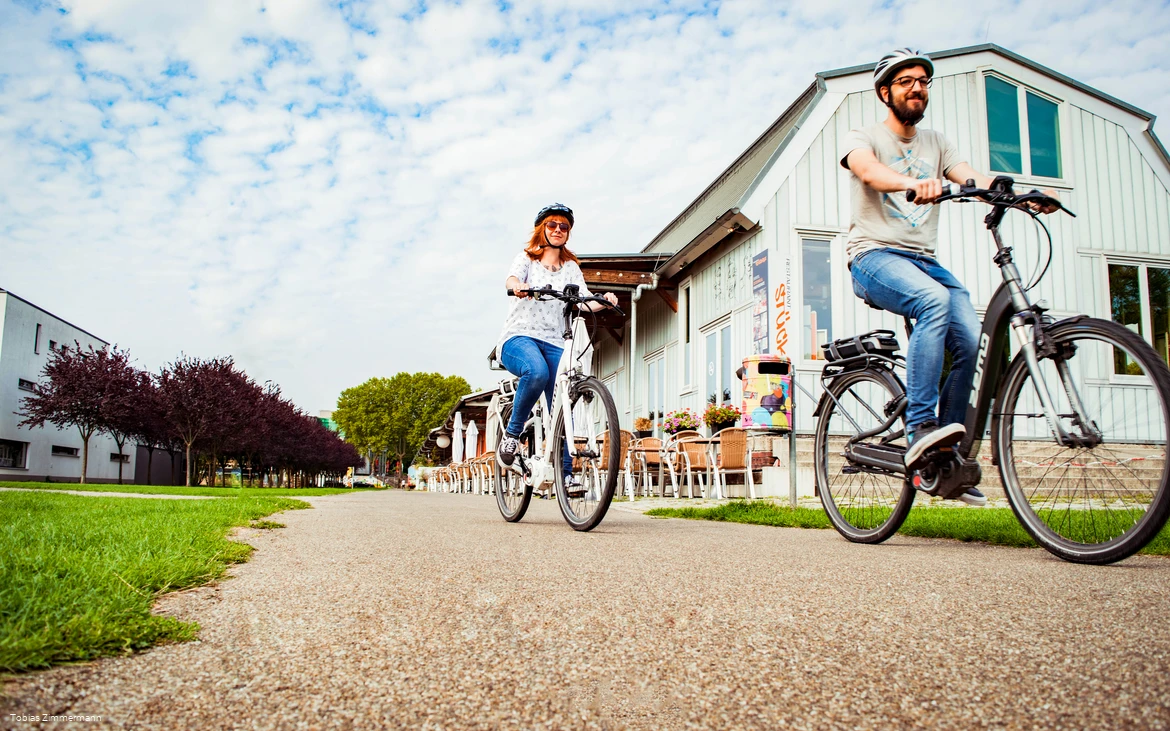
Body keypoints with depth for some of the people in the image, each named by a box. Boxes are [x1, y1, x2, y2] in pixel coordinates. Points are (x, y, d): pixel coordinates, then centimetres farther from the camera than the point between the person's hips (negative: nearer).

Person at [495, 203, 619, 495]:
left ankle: (566, 473, -5)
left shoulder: (571, 267, 18)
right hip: (519, 335, -3)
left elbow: (585, 301, 4)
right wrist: (519, 286, -37)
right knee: (537, 372, -36)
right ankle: (511, 433, -17)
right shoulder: (527, 258, 10)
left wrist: (603, 301, -19)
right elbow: (511, 278, -12)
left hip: (554, 342, 3)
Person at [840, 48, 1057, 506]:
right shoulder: (863, 138, 5)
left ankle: (949, 455, -4)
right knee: (935, 301, -35)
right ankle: (920, 431, -35)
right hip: (874, 256, -5)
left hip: (924, 258, 5)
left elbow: (974, 179, 3)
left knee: (969, 338, -18)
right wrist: (913, 182, -42)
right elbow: (869, 171, -20)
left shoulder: (935, 143, 21)